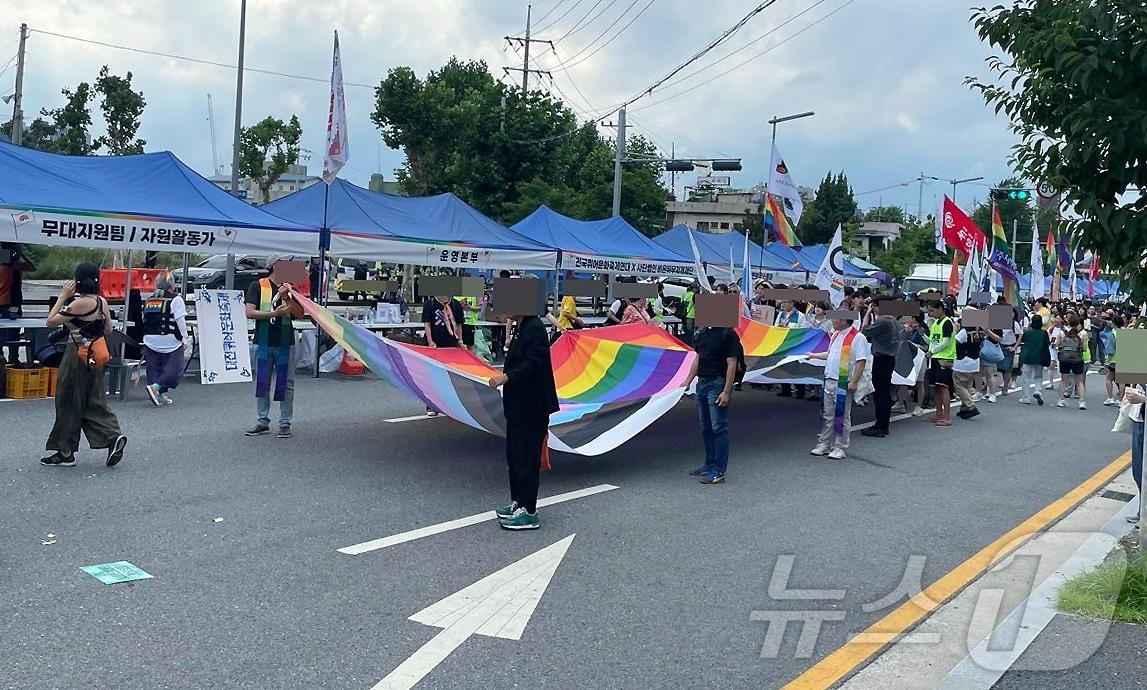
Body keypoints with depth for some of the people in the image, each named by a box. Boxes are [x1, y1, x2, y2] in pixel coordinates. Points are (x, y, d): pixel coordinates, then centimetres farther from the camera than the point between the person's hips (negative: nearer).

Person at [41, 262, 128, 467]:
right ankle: (113, 436, 0)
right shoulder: (102, 302, 4)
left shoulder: (79, 303, -18)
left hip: (79, 356, -7)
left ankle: (65, 453, 12)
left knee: (68, 404, 4)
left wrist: (63, 296, -7)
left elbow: (51, 321, -12)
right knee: (93, 402, 14)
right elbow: (108, 330, 13)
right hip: (95, 358, 8)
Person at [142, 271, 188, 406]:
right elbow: (180, 322, -12)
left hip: (151, 341, 6)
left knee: (154, 368, 12)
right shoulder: (175, 299, -9)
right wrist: (183, 337, 0)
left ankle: (161, 395, 8)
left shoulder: (148, 300, 11)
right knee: (174, 369, 0)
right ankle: (155, 386, -16)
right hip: (170, 341, -6)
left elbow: (145, 321, 16)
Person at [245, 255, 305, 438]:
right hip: (263, 342, -1)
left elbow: (300, 314, 2)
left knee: (286, 384, 2)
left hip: (286, 343, 2)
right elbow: (250, 313, -9)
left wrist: (288, 299, -12)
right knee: (262, 383, 6)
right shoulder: (257, 286, -1)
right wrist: (275, 313, -17)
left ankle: (285, 423, 10)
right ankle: (263, 422, 16)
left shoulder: (290, 288, 8)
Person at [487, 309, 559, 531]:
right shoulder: (522, 329, 13)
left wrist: (507, 377, -30)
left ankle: (528, 512, 4)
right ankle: (518, 502, 29)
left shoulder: (534, 329, -18)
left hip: (531, 408, -10)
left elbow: (534, 363, -26)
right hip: (518, 406, 10)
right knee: (514, 455, 17)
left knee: (526, 458, -4)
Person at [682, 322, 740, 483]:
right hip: (702, 383, 8)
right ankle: (710, 465, 26)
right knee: (706, 427, 15)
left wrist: (726, 392, -19)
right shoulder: (702, 332, 11)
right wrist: (688, 381, 15)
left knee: (718, 427, -6)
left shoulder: (728, 334, -12)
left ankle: (719, 471, -2)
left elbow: (732, 364, -15)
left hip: (718, 384, -8)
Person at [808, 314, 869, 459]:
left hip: (844, 383, -8)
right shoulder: (835, 335, 15)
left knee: (842, 416, 0)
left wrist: (854, 382, -20)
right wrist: (814, 356, 30)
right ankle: (824, 443, 21)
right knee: (827, 414, 12)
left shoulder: (857, 337, -11)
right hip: (829, 380, 8)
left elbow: (861, 361, -15)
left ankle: (839, 447, 8)